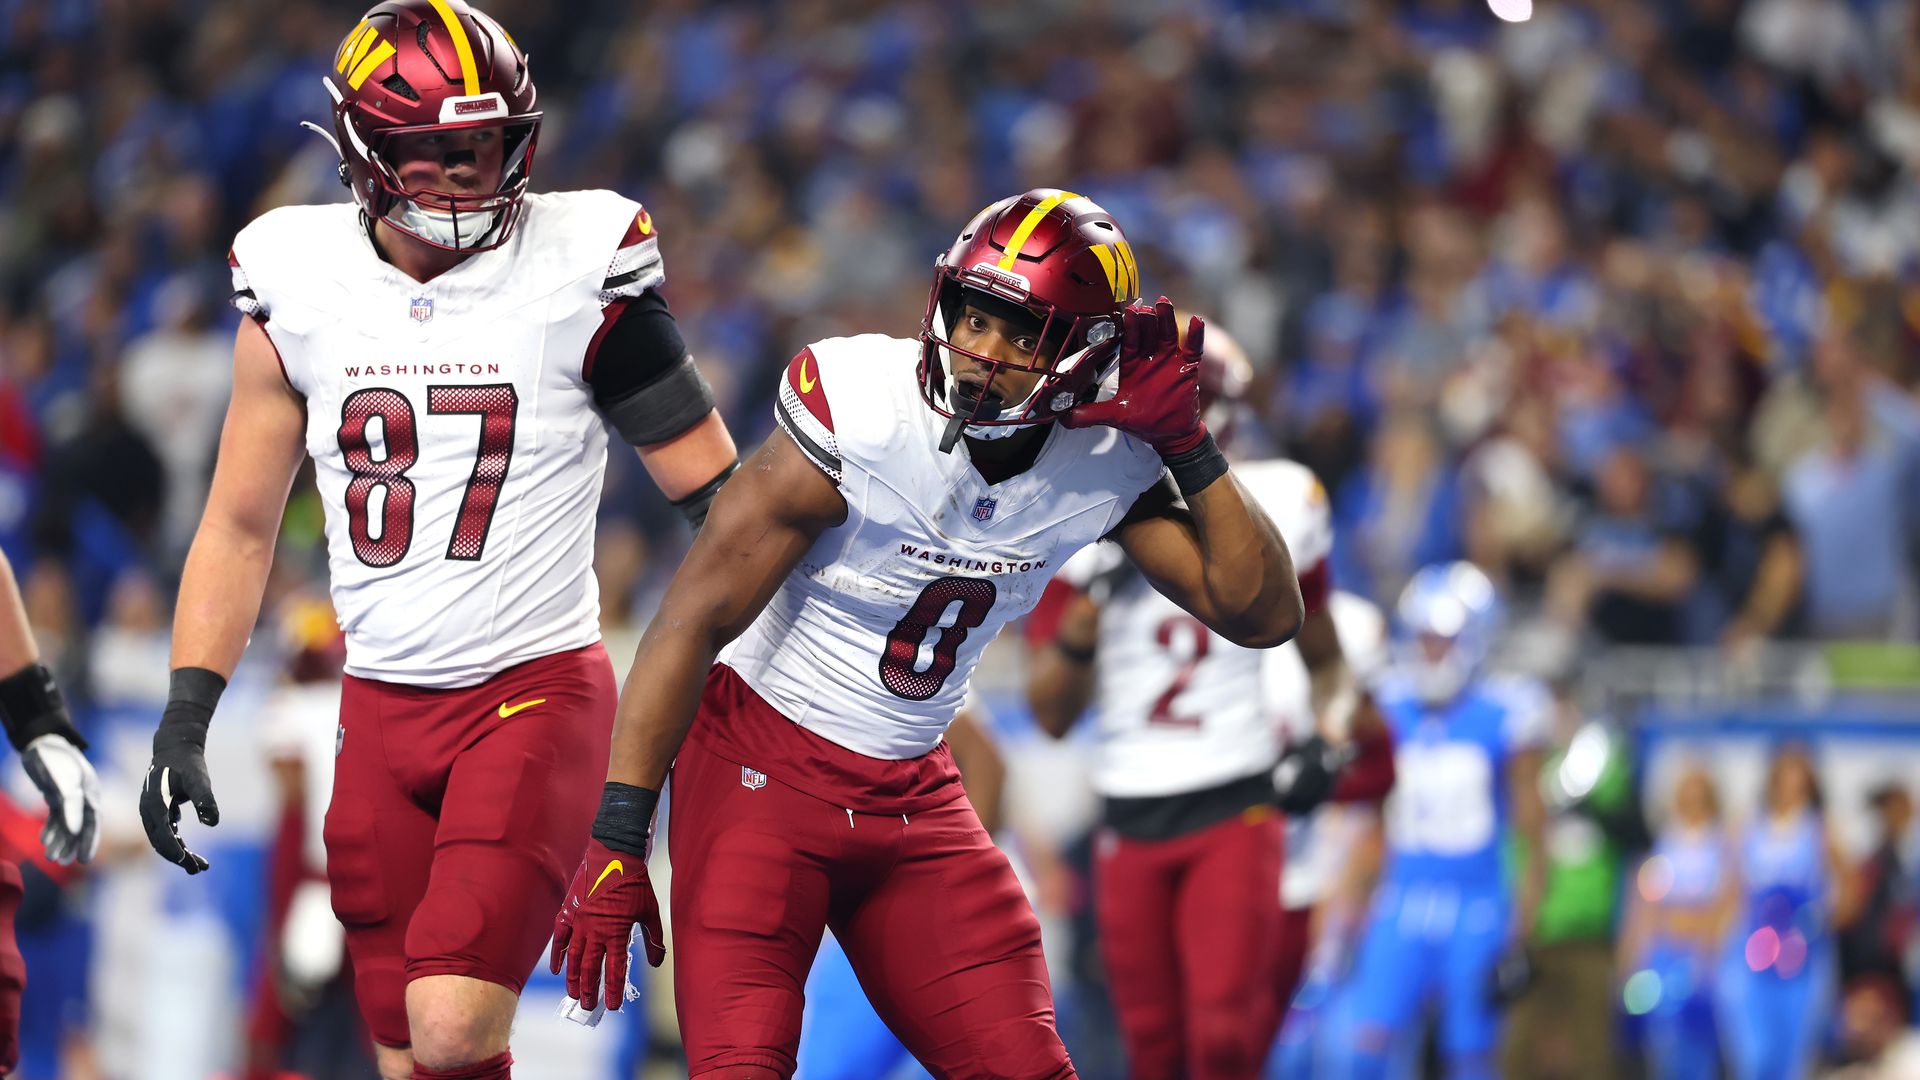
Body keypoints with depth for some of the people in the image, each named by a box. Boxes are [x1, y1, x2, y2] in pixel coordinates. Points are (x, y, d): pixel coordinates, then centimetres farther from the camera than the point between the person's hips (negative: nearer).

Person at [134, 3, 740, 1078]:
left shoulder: (575, 273, -7)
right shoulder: (300, 286, 3)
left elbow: (720, 498, -2)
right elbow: (240, 526, 11)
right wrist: (184, 726, 6)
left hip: (535, 694, -4)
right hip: (383, 706, 4)